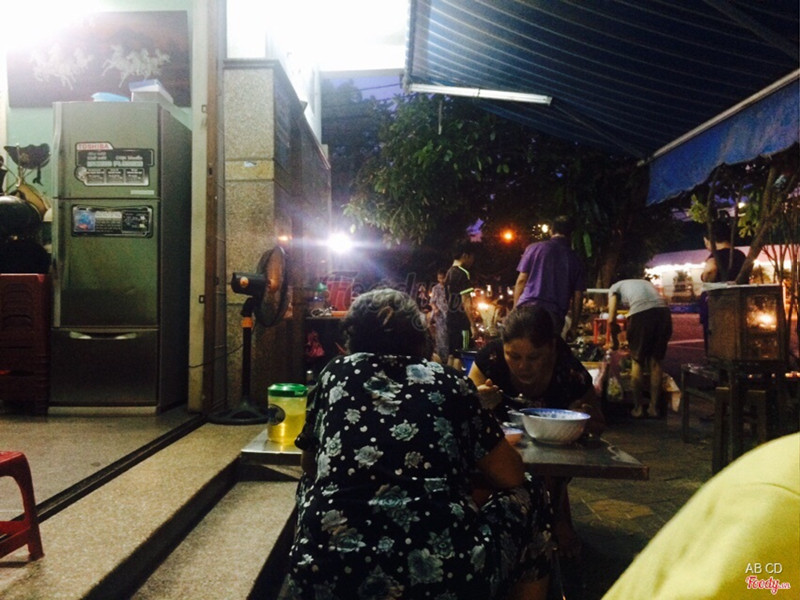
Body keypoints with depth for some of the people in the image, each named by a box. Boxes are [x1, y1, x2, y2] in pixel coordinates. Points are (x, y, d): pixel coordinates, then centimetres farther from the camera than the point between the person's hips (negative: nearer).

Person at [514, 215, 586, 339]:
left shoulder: (535, 248, 8)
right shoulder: (576, 260, 12)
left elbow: (521, 280, 4)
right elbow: (578, 296, 9)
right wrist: (573, 326, 14)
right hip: (555, 316, 1)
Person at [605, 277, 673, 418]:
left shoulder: (614, 288, 23)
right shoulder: (644, 283, 38)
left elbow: (611, 319, 12)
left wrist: (611, 341, 25)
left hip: (641, 313, -4)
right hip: (663, 311, 4)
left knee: (637, 362, 11)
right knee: (656, 362, 15)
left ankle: (638, 408, 13)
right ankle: (654, 408, 18)